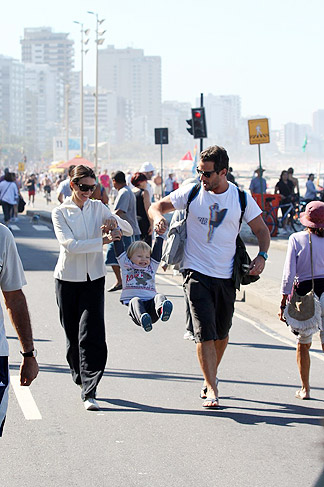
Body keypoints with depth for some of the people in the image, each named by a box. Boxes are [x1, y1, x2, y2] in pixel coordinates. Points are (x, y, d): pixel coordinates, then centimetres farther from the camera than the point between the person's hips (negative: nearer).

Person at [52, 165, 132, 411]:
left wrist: (115, 220, -11)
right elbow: (70, 245, -17)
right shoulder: (60, 212, -3)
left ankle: (90, 392, -13)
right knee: (73, 335, 6)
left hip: (94, 279, 1)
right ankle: (82, 380, 28)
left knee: (91, 334, -12)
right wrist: (102, 241, -23)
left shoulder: (98, 207, 7)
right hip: (68, 279, -1)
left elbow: (129, 231, 10)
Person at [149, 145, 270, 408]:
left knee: (221, 333, 13)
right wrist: (158, 217, -20)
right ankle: (212, 389, -9)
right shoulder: (192, 192, -3)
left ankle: (212, 375, 37)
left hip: (227, 276, 2)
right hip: (197, 273, -2)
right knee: (205, 332, -12)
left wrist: (262, 256, -10)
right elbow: (157, 206, 4)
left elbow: (261, 230, 8)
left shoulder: (241, 198, -1)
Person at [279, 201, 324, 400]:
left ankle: (305, 388, 17)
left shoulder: (297, 239, -5)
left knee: (303, 344, 14)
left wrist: (284, 303, -2)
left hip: (304, 293, -1)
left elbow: (289, 274, -7)